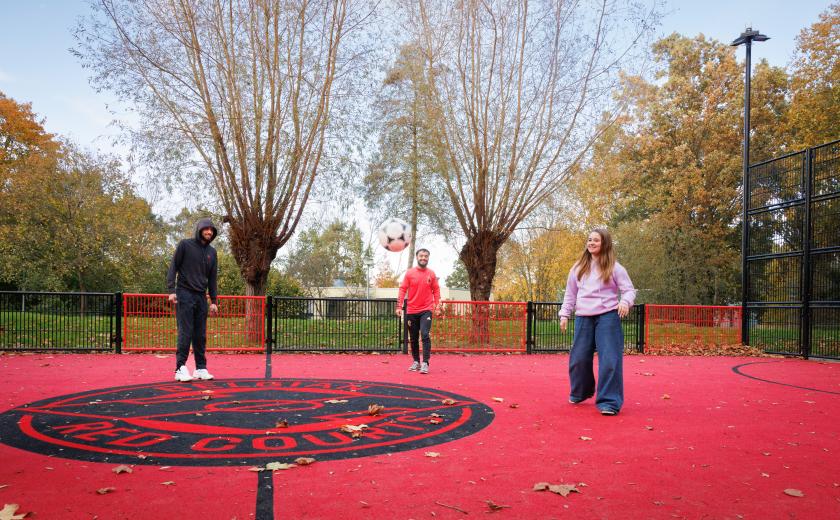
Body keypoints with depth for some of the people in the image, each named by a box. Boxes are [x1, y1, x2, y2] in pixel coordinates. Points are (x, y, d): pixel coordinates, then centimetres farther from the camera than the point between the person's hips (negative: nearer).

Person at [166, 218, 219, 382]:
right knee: (185, 332, -8)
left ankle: (201, 368, 11)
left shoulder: (211, 252, 13)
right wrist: (171, 290, -13)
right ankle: (181, 368, -3)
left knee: (201, 335, 6)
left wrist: (214, 301, 11)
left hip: (201, 297, 5)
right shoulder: (185, 245, 0)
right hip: (184, 294, -5)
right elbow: (173, 267, -3)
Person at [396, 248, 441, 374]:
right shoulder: (409, 273, 0)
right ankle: (416, 361, 22)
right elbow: (403, 289, -1)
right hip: (411, 311, 2)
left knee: (425, 335, -15)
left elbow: (436, 290, 8)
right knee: (413, 338, 9)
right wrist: (399, 306, -9)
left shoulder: (431, 274, 3)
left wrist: (437, 305, -3)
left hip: (426, 310, -1)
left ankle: (425, 363, -13)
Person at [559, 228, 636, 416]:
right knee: (579, 358, 6)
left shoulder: (614, 268, 3)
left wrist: (625, 301, -21)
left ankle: (609, 402, -2)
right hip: (583, 317, 3)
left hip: (607, 316, -3)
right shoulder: (578, 268, 13)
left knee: (609, 359, -10)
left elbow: (629, 290, 1)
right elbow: (570, 294, 17)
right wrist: (565, 314, 10)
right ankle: (579, 393, 30)